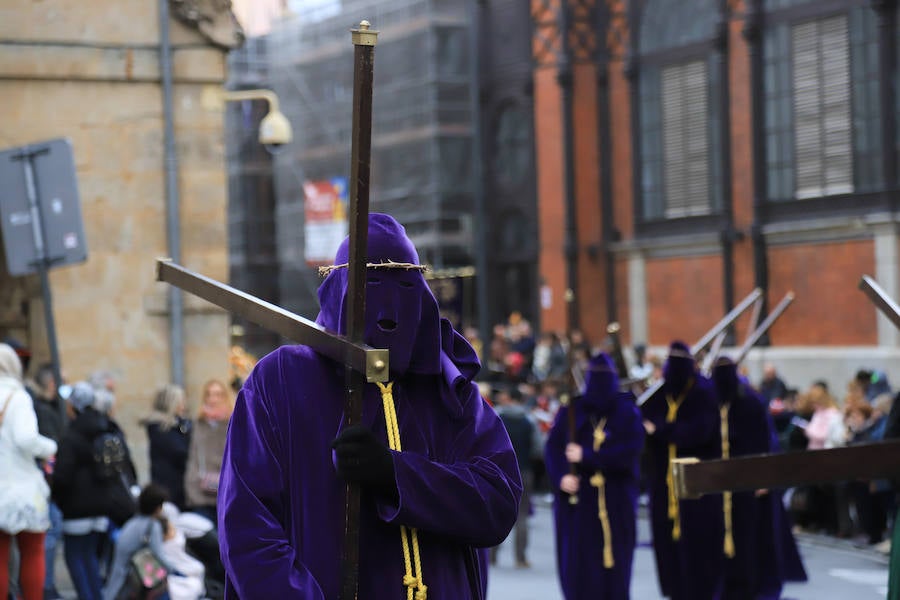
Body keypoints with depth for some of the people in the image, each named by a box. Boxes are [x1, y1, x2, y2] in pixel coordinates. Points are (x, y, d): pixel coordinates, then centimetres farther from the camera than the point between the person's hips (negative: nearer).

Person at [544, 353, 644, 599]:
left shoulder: (627, 412, 2)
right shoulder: (571, 411, 4)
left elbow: (631, 451, -10)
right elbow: (553, 447, -2)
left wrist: (586, 456, -16)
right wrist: (561, 477, -20)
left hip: (616, 501, 0)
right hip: (577, 498, 0)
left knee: (614, 562, -1)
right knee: (578, 563, -4)